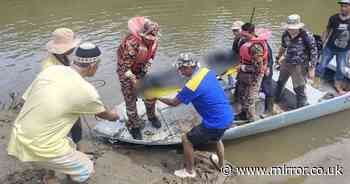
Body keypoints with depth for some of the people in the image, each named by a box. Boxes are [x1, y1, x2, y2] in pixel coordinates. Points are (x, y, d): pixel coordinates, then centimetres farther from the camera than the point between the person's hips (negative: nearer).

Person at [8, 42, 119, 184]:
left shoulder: (50, 69, -2)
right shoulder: (85, 90, -19)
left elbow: (28, 97, 7)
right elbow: (103, 114, 2)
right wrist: (114, 116, 25)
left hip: (19, 136, 7)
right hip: (38, 148, -7)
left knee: (69, 146, 31)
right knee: (86, 169, 13)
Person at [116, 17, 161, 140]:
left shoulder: (153, 42, -17)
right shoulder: (131, 44, -38)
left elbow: (149, 58, 0)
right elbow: (124, 68, -31)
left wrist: (147, 73, -12)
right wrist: (135, 83, -33)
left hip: (141, 69, 6)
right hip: (126, 71, -5)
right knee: (130, 100, 0)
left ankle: (151, 116, 37)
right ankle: (134, 126, 19)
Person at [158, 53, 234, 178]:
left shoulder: (192, 86, -22)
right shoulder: (206, 71, 0)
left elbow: (174, 103, -8)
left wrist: (158, 97, 7)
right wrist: (183, 92, 14)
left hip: (216, 123, -8)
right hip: (228, 117, 8)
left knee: (186, 140, 9)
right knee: (217, 138, 36)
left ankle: (189, 171, 25)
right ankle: (221, 164, 56)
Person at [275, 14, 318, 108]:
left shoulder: (307, 37, -23)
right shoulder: (285, 34, -7)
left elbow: (314, 54, -18)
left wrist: (311, 69, -19)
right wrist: (278, 57, 24)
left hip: (299, 66, -6)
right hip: (286, 63, 7)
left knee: (299, 88, -2)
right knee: (280, 82, 25)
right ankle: (276, 99, 50)